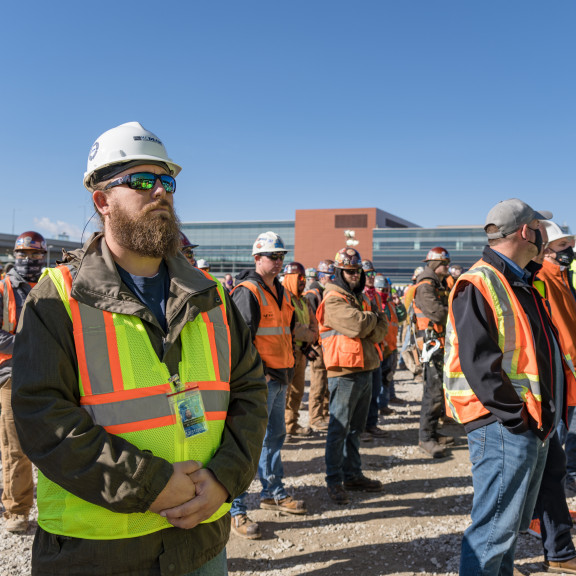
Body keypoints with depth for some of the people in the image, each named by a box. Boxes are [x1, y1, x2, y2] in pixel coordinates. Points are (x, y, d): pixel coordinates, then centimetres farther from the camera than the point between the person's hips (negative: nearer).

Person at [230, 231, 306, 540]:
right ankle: (236, 510, 3)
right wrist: (258, 372, -20)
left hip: (280, 377, 9)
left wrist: (289, 365, 17)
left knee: (275, 436, 19)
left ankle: (273, 492, 34)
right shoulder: (247, 292, -14)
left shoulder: (279, 290, 15)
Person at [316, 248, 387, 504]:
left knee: (355, 428, 16)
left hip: (365, 369, 9)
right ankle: (334, 480, 6)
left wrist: (369, 324, -12)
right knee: (339, 428, -2)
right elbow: (358, 325, -22)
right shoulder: (333, 299, -10)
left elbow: (380, 328, 9)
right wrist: (373, 317, -2)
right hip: (345, 372, -9)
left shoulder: (360, 297, 18)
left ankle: (352, 474, 26)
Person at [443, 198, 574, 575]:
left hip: (533, 425, 10)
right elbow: (478, 361, -22)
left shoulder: (523, 285, 17)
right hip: (503, 427, -10)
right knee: (495, 527, -3)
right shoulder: (479, 284, -14)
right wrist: (514, 415, -21)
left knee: (513, 523, 20)